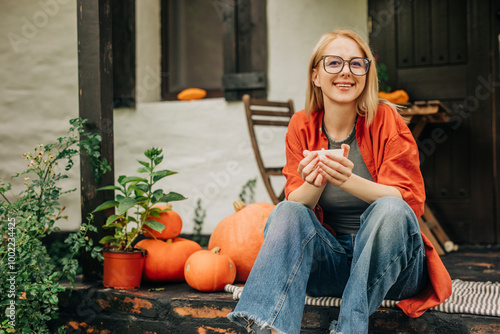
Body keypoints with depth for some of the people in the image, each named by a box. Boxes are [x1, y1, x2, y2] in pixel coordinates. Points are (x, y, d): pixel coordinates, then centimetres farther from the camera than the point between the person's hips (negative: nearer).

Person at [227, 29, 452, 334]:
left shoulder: (386, 120, -6)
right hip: (330, 260, 2)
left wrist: (349, 180, -34)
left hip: (390, 257, -2)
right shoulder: (302, 126, 1)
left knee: (389, 209, -32)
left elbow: (409, 200, -15)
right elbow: (295, 204, -4)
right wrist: (314, 184, -29)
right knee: (286, 212, -23)